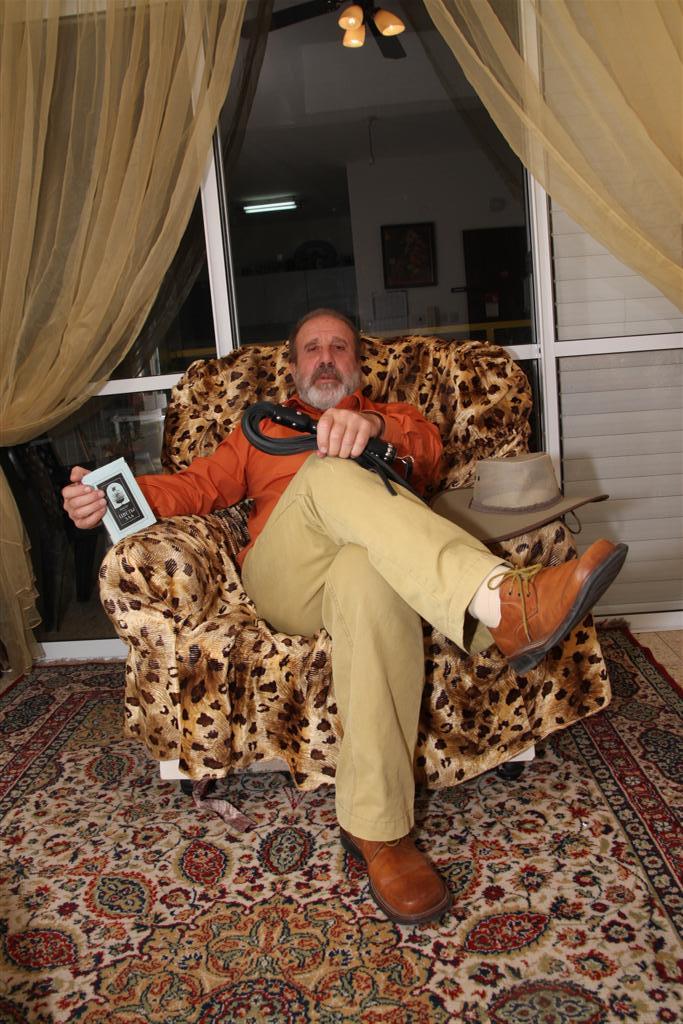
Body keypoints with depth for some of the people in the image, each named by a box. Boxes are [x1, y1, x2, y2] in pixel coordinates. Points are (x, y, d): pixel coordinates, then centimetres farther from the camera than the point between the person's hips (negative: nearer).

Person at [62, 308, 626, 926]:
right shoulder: (261, 430, 36)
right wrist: (112, 493, 0)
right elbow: (199, 486, 20)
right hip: (281, 583, 1)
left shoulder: (393, 417, 31)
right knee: (328, 470, -32)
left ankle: (376, 827, -37)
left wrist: (374, 426, -19)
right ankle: (505, 603, -51)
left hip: (374, 562, 0)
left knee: (371, 575, -40)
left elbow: (429, 449, 5)